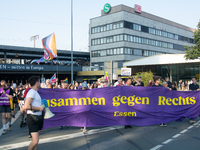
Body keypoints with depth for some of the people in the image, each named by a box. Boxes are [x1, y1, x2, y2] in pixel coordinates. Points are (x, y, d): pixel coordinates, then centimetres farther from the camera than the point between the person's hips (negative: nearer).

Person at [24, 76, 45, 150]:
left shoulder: (35, 92, 16)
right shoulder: (31, 92, -14)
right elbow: (26, 106, -25)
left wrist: (42, 106, 12)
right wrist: (39, 108, -16)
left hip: (38, 118, 10)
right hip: (32, 118, -10)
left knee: (36, 140, 14)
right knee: (35, 141, -13)